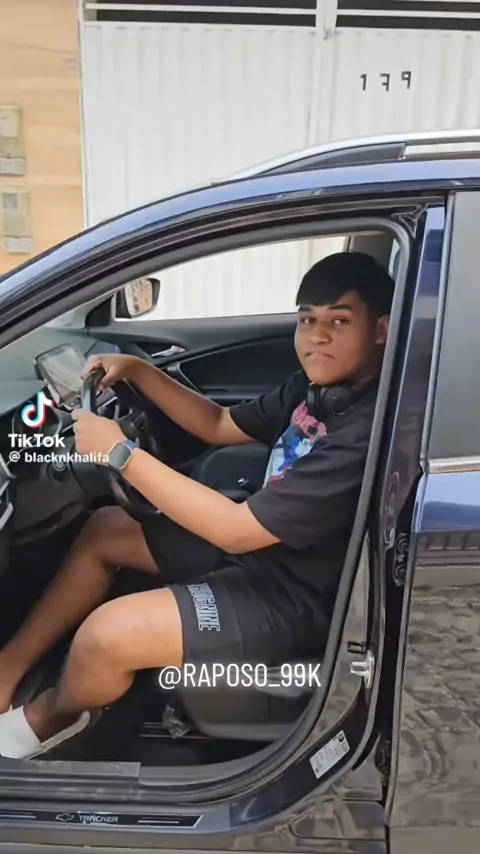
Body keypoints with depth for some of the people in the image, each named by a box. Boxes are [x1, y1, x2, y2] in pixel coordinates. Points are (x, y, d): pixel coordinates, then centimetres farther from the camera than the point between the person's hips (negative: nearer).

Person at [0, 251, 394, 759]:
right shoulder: (316, 388, 1)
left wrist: (121, 453, -24)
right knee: (104, 530, 14)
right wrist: (136, 370, 2)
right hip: (262, 549, 10)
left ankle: (51, 713, 14)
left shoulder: (368, 431, -28)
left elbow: (239, 528, -28)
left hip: (296, 600, -9)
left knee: (105, 635, -23)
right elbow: (219, 426, 12)